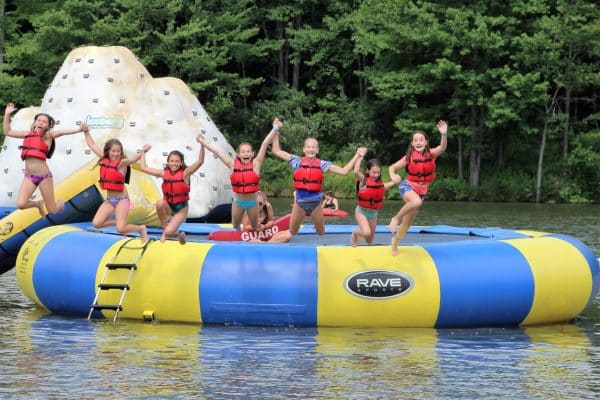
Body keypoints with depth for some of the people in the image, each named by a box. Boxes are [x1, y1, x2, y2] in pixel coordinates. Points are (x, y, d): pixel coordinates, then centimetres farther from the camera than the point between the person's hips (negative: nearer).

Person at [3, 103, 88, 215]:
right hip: (29, 176, 4)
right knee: (21, 204, -18)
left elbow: (61, 132, -18)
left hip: (44, 176, -4)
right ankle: (39, 204, 17)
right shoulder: (28, 134, 11)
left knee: (52, 211, 2)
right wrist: (7, 114, 11)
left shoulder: (47, 136, -2)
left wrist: (79, 129, -32)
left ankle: (60, 203, 42)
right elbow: (7, 132, 18)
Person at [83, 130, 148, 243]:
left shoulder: (122, 162, -13)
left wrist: (143, 152, -42)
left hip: (122, 200, -6)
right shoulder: (104, 159, 2)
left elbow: (133, 159, -30)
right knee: (96, 223, -9)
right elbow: (91, 144, 12)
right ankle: (119, 222, 19)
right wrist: (86, 131, 12)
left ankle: (141, 228, 14)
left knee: (121, 229, -17)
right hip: (109, 200, 6)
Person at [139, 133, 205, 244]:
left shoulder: (185, 173, -12)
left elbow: (200, 161, -25)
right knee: (160, 203, -33)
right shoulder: (164, 173, -3)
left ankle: (178, 235, 20)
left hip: (181, 208, -3)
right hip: (168, 206, 3)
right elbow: (144, 168, 3)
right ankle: (164, 228, -10)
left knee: (169, 232, -19)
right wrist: (143, 152, 6)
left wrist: (201, 144, -36)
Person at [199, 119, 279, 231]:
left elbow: (264, 144, -17)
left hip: (252, 201, -2)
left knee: (255, 228, 14)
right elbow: (217, 151, -5)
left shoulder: (255, 164, -13)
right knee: (235, 227, 16)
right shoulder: (233, 165, -9)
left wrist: (274, 129, -21)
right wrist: (202, 142, -1)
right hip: (238, 201, 2)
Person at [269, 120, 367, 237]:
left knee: (321, 233, 14)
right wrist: (276, 132, -1)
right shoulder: (297, 161, -1)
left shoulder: (322, 164, -1)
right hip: (300, 201, 0)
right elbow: (276, 150, 2)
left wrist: (357, 156, -8)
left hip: (316, 202, 0)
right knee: (291, 234, 7)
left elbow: (343, 171, -4)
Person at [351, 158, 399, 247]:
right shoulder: (363, 179, -16)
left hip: (374, 213, 5)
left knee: (369, 241, 12)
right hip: (362, 211, -5)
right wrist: (360, 157, -30)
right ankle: (355, 233, 7)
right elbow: (356, 172, -34)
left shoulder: (380, 183, -1)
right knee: (367, 233, -28)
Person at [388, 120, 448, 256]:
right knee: (416, 202, -40)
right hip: (408, 186, -3)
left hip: (422, 190, 3)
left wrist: (444, 135, -52)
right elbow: (392, 167, -3)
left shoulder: (431, 154, -11)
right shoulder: (409, 157, -12)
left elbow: (442, 148, -32)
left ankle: (395, 241, 39)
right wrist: (393, 176, -27)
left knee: (408, 222, 12)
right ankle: (396, 218, -17)